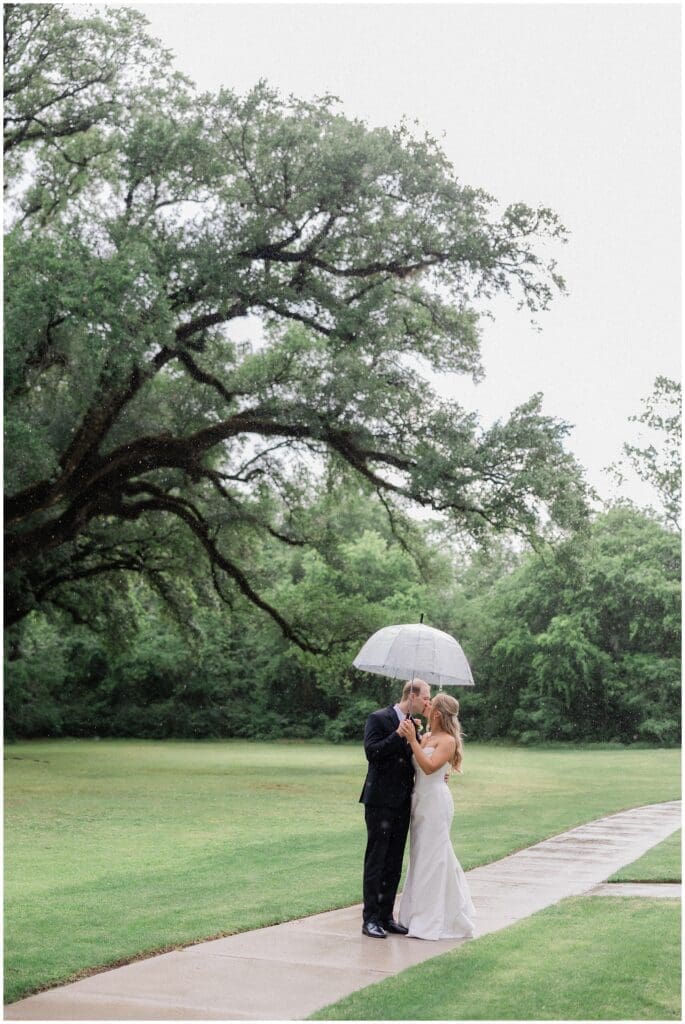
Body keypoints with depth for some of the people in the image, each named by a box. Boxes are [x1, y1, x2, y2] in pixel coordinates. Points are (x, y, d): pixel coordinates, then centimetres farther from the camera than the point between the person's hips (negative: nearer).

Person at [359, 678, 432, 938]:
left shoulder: (414, 725, 13)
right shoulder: (379, 718, -8)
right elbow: (372, 753, -18)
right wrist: (398, 735, -24)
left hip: (402, 802, 7)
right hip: (380, 801, -7)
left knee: (394, 863, 10)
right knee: (375, 861, -3)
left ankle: (386, 916, 18)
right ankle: (370, 919, 2)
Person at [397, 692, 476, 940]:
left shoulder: (448, 741, -11)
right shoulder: (425, 737, 12)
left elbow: (430, 766, -23)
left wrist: (413, 740, -25)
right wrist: (404, 736, -2)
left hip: (435, 800, -8)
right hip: (421, 799, 8)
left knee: (431, 857, -3)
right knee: (421, 856, 13)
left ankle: (430, 922, 3)